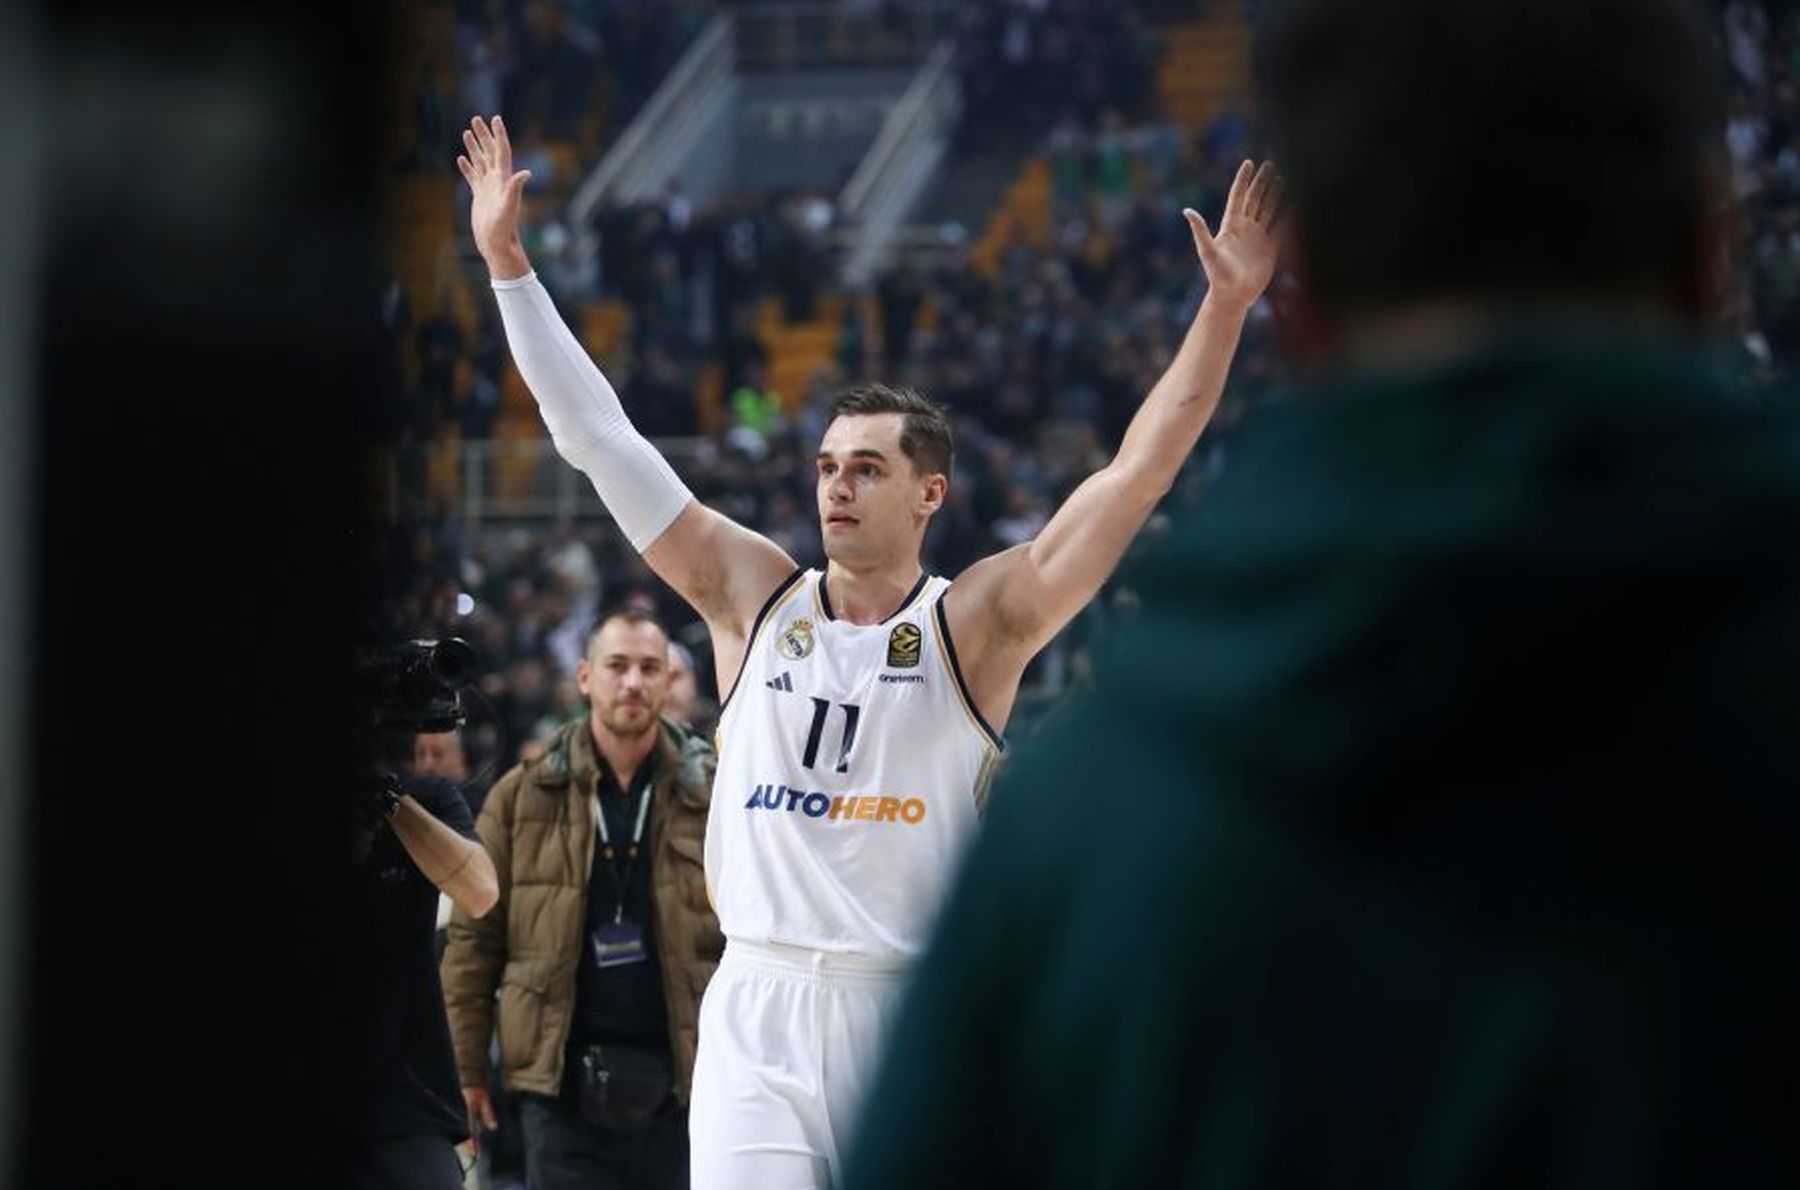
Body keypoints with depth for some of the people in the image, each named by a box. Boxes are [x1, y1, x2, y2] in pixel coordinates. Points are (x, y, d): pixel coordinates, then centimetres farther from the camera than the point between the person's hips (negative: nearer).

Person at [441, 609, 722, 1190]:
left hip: (679, 1079, 1)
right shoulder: (522, 798, 3)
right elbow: (473, 940, 4)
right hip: (564, 1079, -1)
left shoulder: (710, 795, 4)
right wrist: (466, 1070, 0)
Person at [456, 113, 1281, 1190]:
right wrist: (508, 264, 7)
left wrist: (1227, 305, -10)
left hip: (915, 1018, -1)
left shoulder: (975, 624, 1)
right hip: (760, 1018, 1)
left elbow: (1142, 466, -4)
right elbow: (601, 438, 8)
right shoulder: (752, 596, 7)